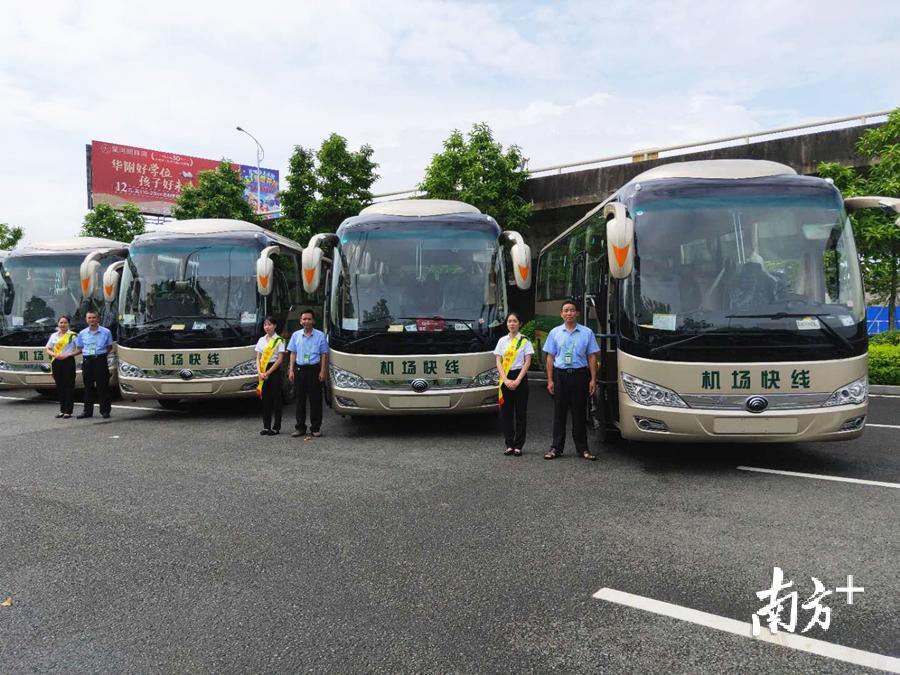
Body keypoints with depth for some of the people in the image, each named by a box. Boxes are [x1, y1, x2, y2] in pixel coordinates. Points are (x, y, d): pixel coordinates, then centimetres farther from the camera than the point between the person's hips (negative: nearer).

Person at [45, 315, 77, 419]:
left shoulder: (73, 335, -1)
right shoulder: (54, 336, 13)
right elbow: (48, 350, 14)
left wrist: (69, 354, -15)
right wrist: (54, 354, -5)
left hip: (68, 362, -5)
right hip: (56, 362, 5)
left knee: (69, 386, -4)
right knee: (59, 386, 8)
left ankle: (68, 411, -1)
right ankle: (62, 410, 17)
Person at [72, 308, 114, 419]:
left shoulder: (106, 332, 3)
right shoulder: (82, 333, 10)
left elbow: (110, 347, 10)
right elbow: (79, 349, 17)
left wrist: (103, 353, -4)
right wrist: (68, 354, 2)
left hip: (100, 361, -3)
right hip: (87, 361, 3)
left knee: (102, 387, -2)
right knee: (88, 387, 8)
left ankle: (105, 410, 4)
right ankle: (87, 411, 14)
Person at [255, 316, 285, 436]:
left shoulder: (279, 340, -4)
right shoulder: (261, 340, 11)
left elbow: (280, 359, -9)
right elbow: (258, 358, 9)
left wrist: (268, 373, -12)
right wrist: (260, 372, -7)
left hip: (274, 370, -5)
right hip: (263, 372, 5)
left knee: (276, 398, -2)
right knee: (265, 398, 7)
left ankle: (276, 427, 3)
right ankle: (266, 426, 13)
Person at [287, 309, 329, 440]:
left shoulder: (320, 335, 1)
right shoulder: (296, 335, 9)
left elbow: (324, 354, 2)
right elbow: (293, 353, 12)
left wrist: (322, 371, -6)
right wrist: (291, 370, 4)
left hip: (314, 369, -3)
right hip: (299, 369, 3)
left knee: (315, 400, 0)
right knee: (300, 400, 6)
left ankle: (316, 428, 8)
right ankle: (300, 427, 14)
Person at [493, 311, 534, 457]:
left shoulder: (525, 341, 1)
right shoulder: (502, 341, 8)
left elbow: (527, 362, -4)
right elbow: (498, 362, 4)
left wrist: (517, 381, -13)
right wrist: (506, 380, -10)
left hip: (520, 377, -2)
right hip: (505, 378, 2)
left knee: (520, 412, 0)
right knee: (506, 412, 2)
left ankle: (518, 446, 7)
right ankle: (509, 445, 11)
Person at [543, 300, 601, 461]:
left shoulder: (587, 332, 5)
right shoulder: (554, 333, 8)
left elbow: (592, 357, 4)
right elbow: (550, 357, 7)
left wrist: (593, 379, -3)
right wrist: (550, 380, 0)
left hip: (580, 375, -1)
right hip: (560, 375, 1)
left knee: (579, 413, 4)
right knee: (559, 413, 4)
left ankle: (582, 449, 11)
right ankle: (556, 448, 10)